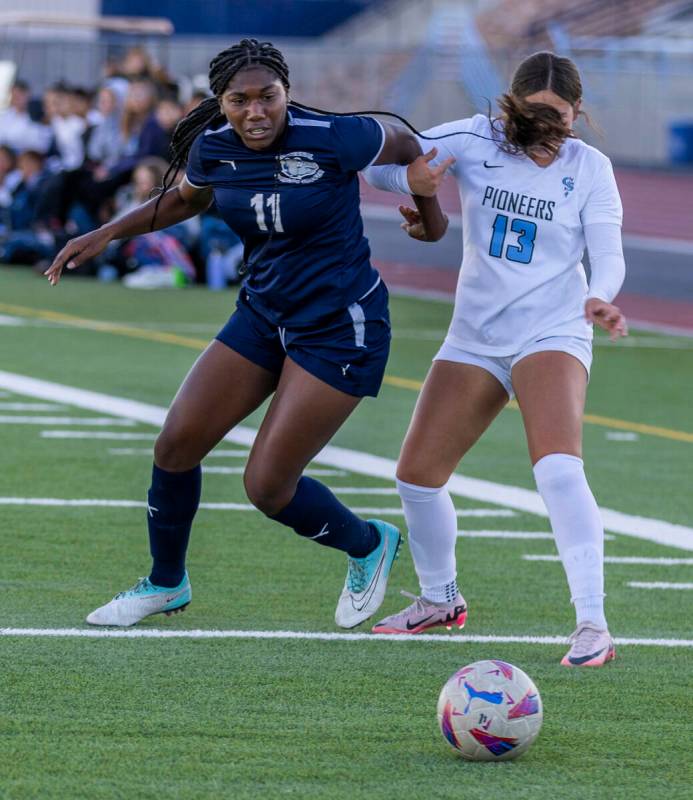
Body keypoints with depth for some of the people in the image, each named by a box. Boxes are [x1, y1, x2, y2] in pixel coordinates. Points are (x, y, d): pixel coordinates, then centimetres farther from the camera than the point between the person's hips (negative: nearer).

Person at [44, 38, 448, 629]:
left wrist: (429, 212, 13)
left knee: (267, 487, -9)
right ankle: (166, 585, 25)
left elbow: (405, 146, -2)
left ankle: (370, 546, 21)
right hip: (264, 312, 6)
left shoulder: (332, 138, -23)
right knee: (176, 446, 1)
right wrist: (106, 234, 10)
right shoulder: (213, 148, -6)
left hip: (339, 329, -6)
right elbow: (185, 200, 18)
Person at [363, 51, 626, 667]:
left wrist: (601, 298, -34)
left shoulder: (589, 167, -5)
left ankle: (593, 624, -26)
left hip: (553, 334, -4)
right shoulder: (477, 140, -3)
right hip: (475, 336, 4)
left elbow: (607, 253, -11)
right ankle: (441, 599, 29)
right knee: (417, 472, 2)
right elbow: (380, 162, -6)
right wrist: (411, 176, -30)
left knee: (558, 467, -27)